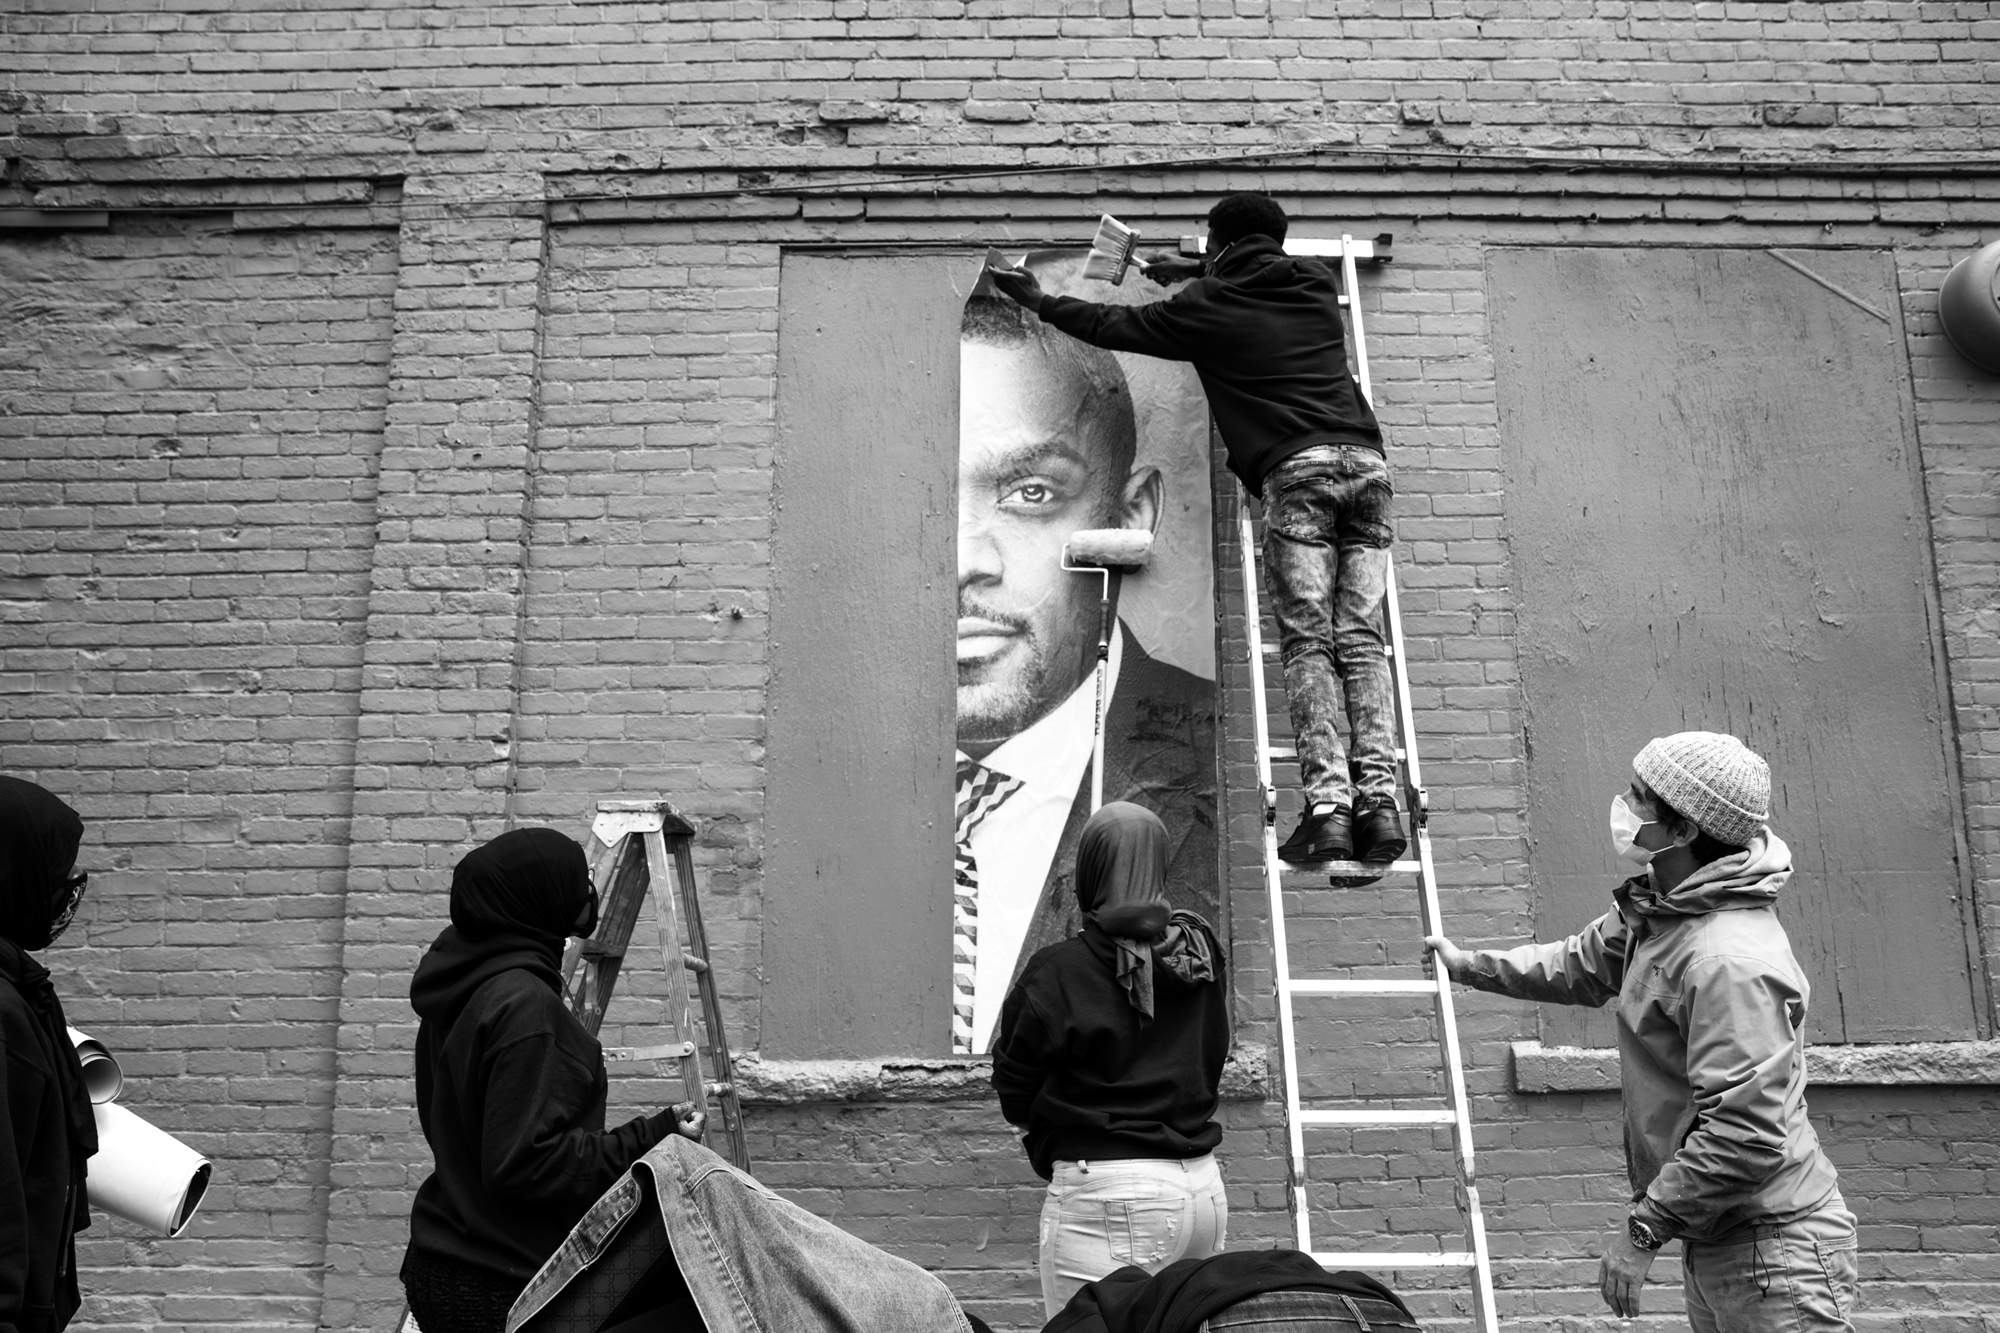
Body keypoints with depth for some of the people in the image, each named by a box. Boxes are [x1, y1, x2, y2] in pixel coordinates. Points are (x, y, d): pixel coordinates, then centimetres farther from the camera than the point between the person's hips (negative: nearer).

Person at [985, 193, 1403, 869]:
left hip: (1299, 468, -5)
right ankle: (1379, 800, -10)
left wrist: (1039, 300, 37)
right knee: (1362, 641, 0)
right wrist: (1193, 271, 56)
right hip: (1367, 459, 5)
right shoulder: (1316, 283, 24)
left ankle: (1327, 807, -15)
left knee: (1307, 646, -6)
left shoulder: (1206, 305, 11)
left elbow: (1114, 325, 23)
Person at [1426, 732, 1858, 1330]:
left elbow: (1745, 1136, -30)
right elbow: (1582, 966, 24)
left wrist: (1643, 1228, -22)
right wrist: (1469, 965, 27)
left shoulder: (1732, 961, -27)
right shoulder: (1657, 909, 4)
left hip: (1771, 1250, -9)